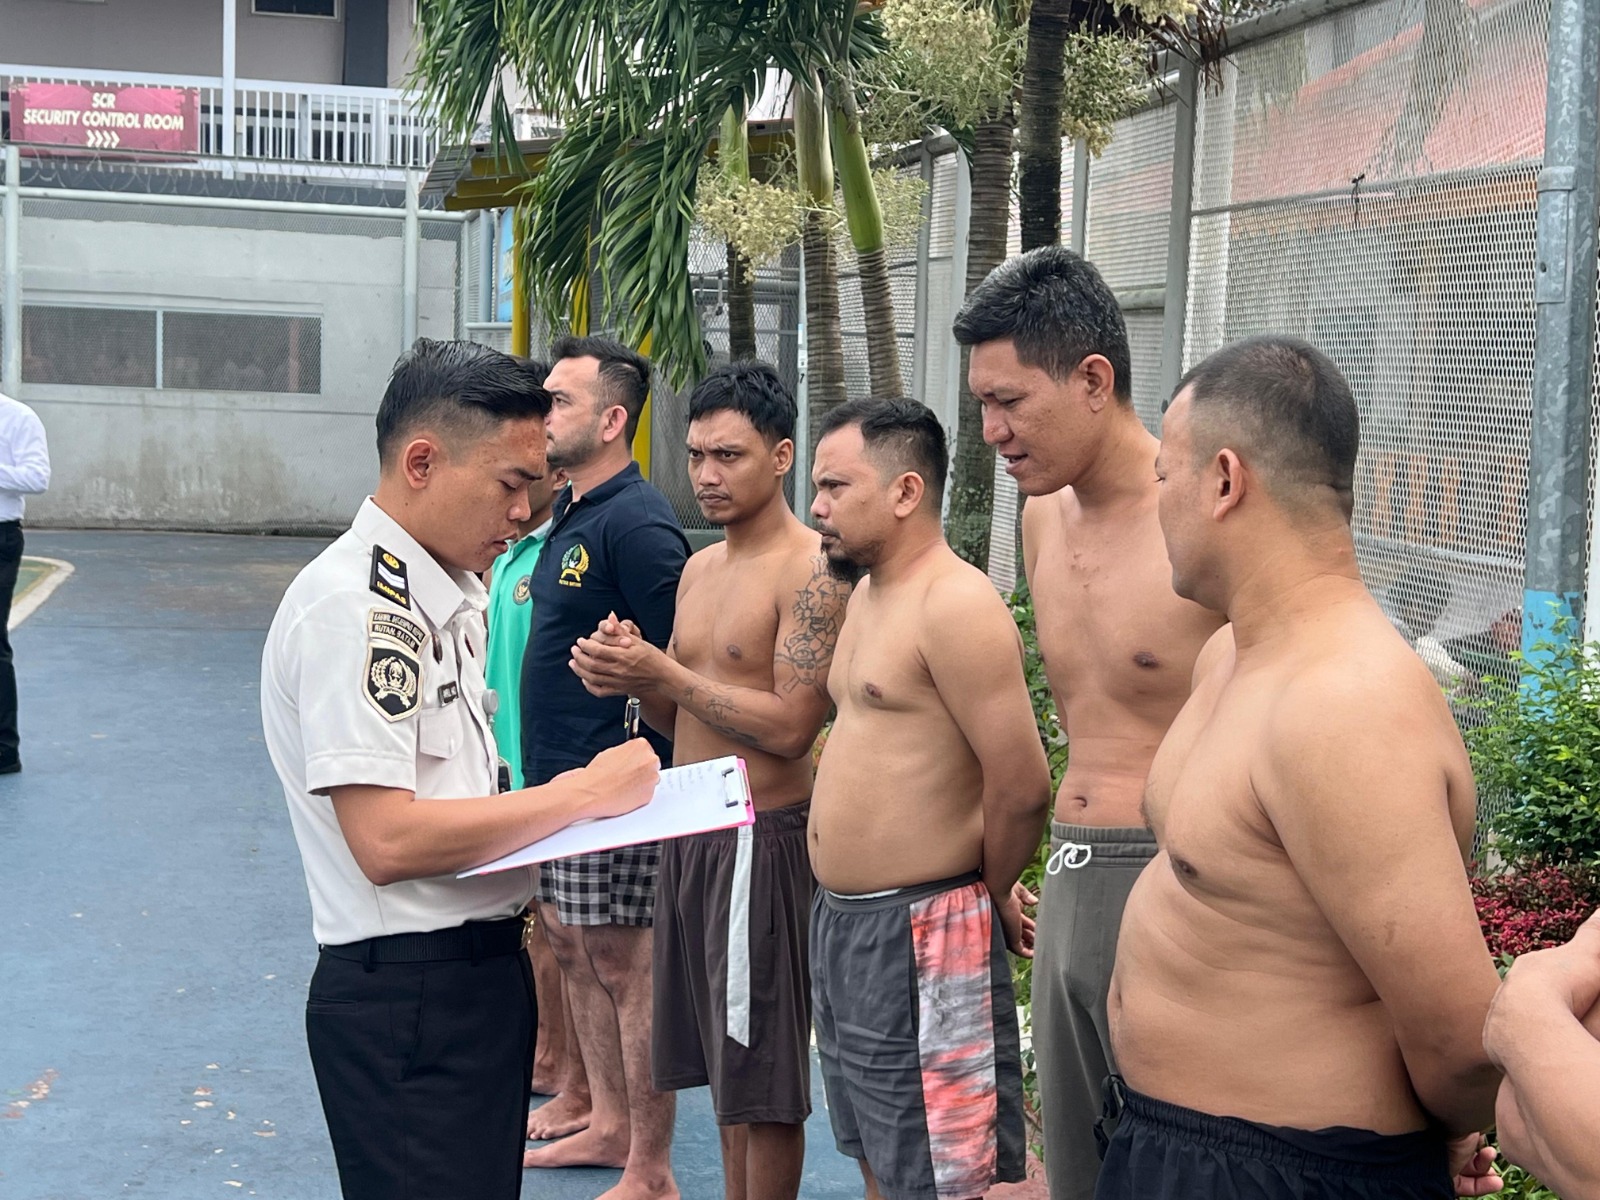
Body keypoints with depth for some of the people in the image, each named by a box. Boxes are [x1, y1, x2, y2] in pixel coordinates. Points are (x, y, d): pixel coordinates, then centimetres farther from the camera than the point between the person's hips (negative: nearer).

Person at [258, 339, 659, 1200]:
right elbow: (387, 840, -23)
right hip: (404, 999, -9)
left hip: (484, 970, 9)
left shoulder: (452, 595, 12)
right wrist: (581, 794, -15)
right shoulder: (351, 604, -17)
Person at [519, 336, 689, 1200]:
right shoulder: (569, 513, 13)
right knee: (570, 944, 18)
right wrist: (537, 765, 18)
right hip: (554, 774, 10)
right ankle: (607, 1123, 33)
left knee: (624, 966, -3)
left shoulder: (635, 523, -17)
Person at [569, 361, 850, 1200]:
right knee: (725, 1064, 17)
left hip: (762, 839, -8)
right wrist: (628, 678, -4)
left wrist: (661, 672, -19)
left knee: (764, 1080, 1)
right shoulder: (700, 569, 12)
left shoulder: (811, 571, -14)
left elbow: (790, 727, -21)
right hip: (688, 830, 9)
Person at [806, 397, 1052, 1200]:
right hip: (841, 922, 10)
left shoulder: (955, 604, -18)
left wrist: (990, 894, -6)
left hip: (924, 939, -10)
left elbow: (1021, 785, -23)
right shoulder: (868, 595, 12)